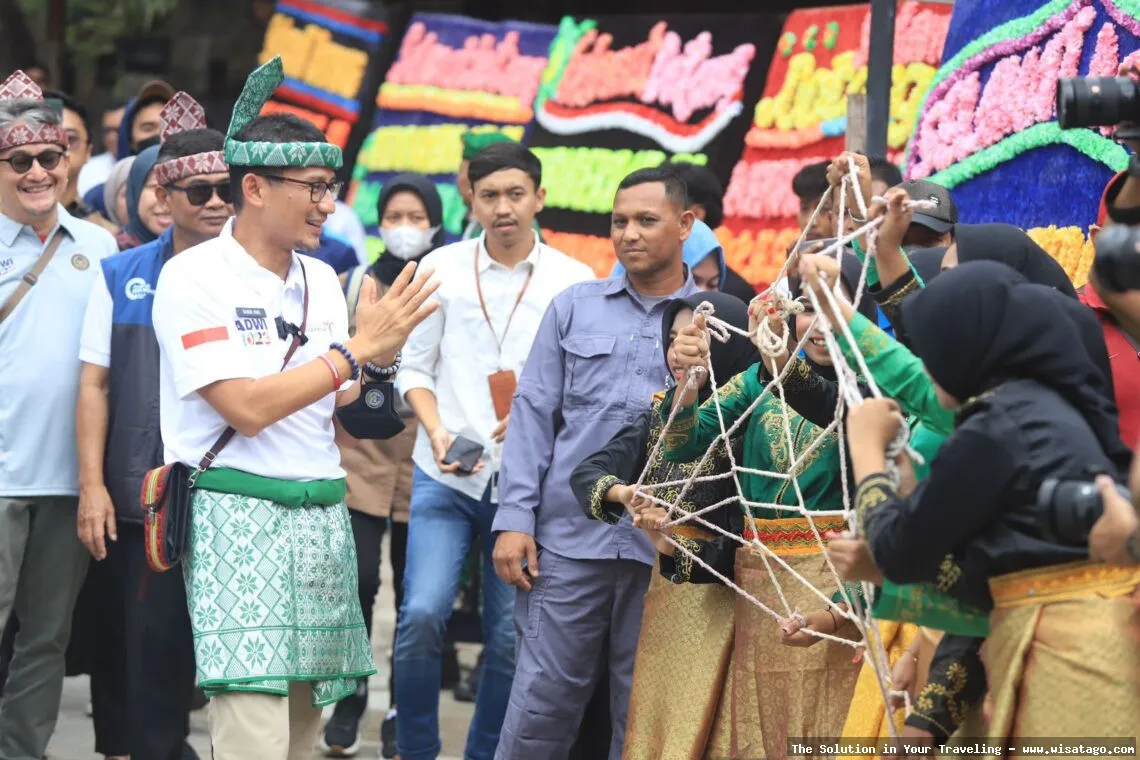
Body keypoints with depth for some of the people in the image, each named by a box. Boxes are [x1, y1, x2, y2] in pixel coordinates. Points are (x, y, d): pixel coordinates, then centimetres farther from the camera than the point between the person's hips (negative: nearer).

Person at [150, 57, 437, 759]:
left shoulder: (322, 279, 13)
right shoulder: (195, 277, -7)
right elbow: (247, 408, -17)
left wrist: (382, 357, -2)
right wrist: (357, 349, -14)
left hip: (323, 515, 7)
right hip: (241, 513, -7)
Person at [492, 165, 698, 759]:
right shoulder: (574, 308, 10)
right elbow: (534, 414, 6)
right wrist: (515, 519, -1)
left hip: (666, 548, 0)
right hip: (570, 538, 1)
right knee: (541, 705, 0)